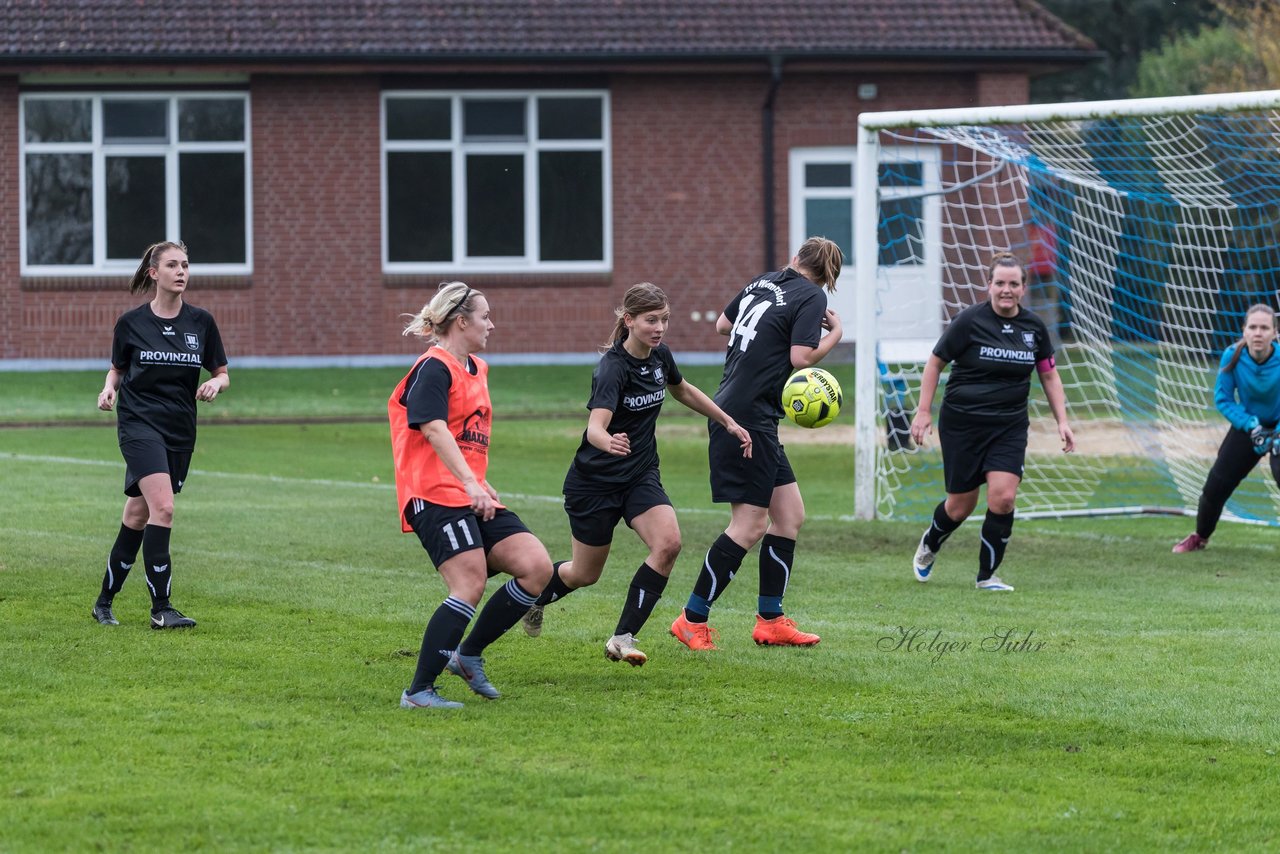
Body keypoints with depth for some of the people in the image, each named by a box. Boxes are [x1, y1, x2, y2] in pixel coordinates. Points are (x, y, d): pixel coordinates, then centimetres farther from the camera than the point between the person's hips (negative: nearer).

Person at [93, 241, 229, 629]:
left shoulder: (201, 322, 4)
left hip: (180, 432, 4)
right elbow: (118, 368, 12)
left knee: (138, 516, 10)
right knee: (162, 506, -21)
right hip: (139, 423, -4)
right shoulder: (131, 323, -2)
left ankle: (105, 602, 25)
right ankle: (161, 607, -18)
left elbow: (222, 373, 10)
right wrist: (109, 388, -9)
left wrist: (216, 383, -12)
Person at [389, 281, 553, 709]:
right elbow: (434, 429, -23)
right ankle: (419, 691, -14)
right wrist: (470, 484, -30)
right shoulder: (434, 368, -9)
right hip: (436, 496, -9)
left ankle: (468, 655, 8)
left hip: (472, 495, 9)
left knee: (536, 568, -4)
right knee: (471, 586, -20)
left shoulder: (476, 369, 20)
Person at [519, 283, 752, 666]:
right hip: (594, 481, -6)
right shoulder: (613, 367, -25)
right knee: (585, 574, 7)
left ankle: (622, 639, -15)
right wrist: (609, 442, -63)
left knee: (668, 543, -21)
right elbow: (595, 426, -40)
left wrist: (728, 422, 22)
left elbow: (682, 391, 21)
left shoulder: (660, 355, -3)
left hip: (641, 476, 6)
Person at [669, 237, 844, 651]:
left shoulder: (763, 282, 13)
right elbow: (801, 357, -18)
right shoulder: (812, 297, -8)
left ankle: (770, 619, 13)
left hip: (731, 410, 9)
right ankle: (692, 619, -3)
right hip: (749, 418, -9)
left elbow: (722, 324, 24)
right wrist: (835, 333, -2)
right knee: (749, 526, -6)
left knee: (789, 515, 11)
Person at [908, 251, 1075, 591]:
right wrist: (923, 411, -6)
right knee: (961, 506, 4)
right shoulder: (970, 320, -10)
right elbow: (935, 363, -1)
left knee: (1003, 497, -16)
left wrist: (1062, 421, 6)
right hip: (962, 422, -3)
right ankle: (929, 545, 39)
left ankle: (987, 575, 0)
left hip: (1009, 426, 3)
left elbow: (1049, 375, 14)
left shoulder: (1034, 327, 2)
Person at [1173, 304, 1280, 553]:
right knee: (1216, 483, 5)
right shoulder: (1233, 357, -21)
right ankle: (1200, 537, 32)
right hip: (1246, 426, 3)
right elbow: (1223, 399, -10)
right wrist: (1251, 426, -22)